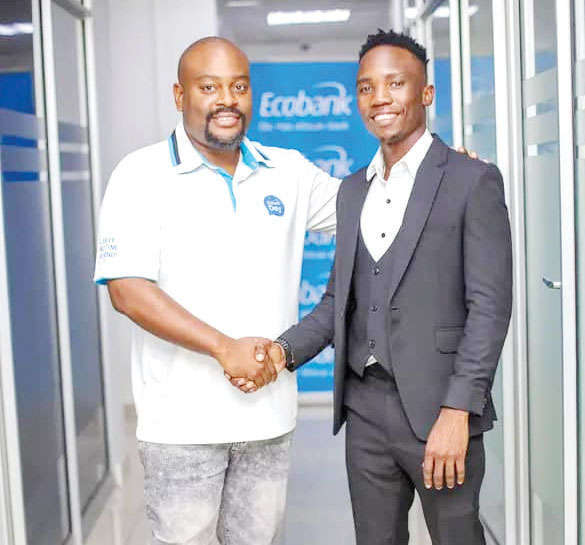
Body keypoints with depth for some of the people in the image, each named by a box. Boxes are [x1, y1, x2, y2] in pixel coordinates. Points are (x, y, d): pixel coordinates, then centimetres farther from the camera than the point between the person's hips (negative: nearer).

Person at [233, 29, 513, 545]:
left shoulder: (472, 180, -6)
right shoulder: (352, 190, 13)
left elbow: (489, 304, -11)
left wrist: (457, 411, -18)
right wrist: (284, 350, -2)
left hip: (437, 407, -5)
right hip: (364, 406, 6)